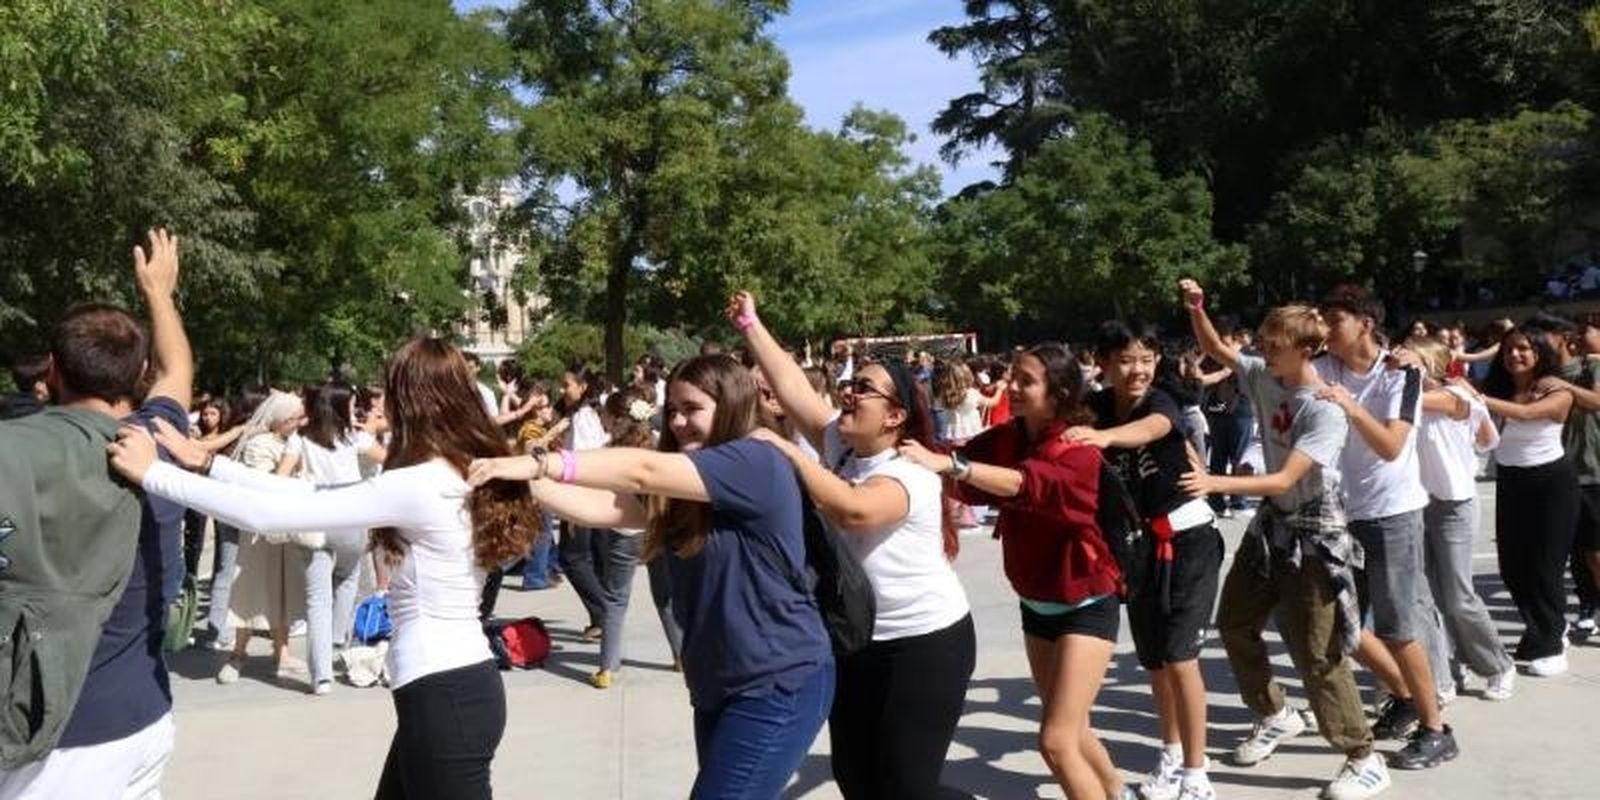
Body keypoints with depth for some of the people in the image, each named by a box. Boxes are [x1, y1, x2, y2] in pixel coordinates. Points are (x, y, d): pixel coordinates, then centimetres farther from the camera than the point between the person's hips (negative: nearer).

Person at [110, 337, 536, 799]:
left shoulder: (418, 486, -20)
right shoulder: (462, 475, 8)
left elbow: (268, 515, -19)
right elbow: (316, 496, 10)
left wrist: (151, 474, -11)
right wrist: (207, 463, 10)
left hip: (445, 698, -9)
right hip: (460, 686, 9)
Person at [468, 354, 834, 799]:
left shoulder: (755, 464, -15)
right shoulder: (681, 493, 12)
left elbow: (644, 471, -25)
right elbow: (603, 508, -3)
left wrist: (540, 463, -27)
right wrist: (526, 481, -15)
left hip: (780, 682, -9)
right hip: (719, 684, 9)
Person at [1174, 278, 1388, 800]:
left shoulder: (1326, 410, -25)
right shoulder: (1264, 377, -5)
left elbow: (1284, 480, -29)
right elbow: (1217, 350, 9)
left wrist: (1215, 483, -38)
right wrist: (1196, 309, -9)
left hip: (1313, 535, -8)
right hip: (1271, 524, 8)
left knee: (1316, 653, -5)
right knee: (1234, 624, 16)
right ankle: (1275, 716, 36)